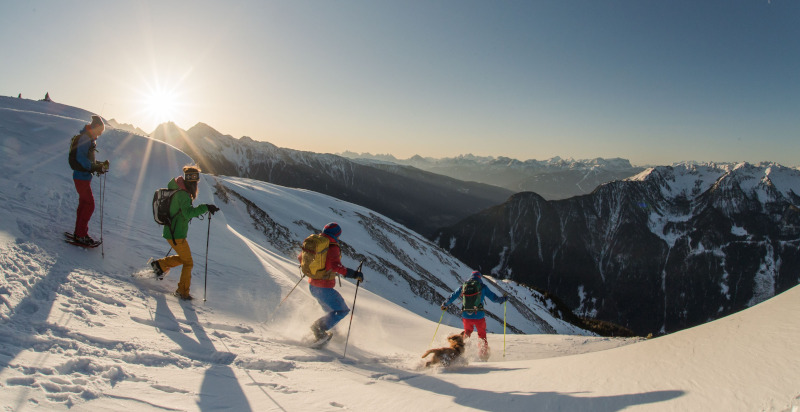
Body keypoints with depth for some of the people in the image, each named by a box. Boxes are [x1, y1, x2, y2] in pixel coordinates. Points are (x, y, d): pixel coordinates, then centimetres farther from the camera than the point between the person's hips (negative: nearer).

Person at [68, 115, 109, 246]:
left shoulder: (90, 139, 15)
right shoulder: (84, 138, -16)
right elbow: (80, 158, -24)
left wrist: (100, 164, 7)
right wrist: (96, 168, -30)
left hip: (84, 176, 10)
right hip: (81, 176, -10)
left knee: (84, 203, 15)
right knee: (89, 205, -9)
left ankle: (79, 232, 24)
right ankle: (81, 235, -4)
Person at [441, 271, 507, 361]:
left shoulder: (463, 286, 6)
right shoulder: (482, 287, 0)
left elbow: (451, 298, 11)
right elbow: (495, 298, 4)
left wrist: (444, 305, 28)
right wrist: (503, 299, 23)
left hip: (466, 316, 2)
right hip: (479, 316, -2)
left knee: (467, 332, 27)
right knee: (482, 335, 20)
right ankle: (483, 354, 17)